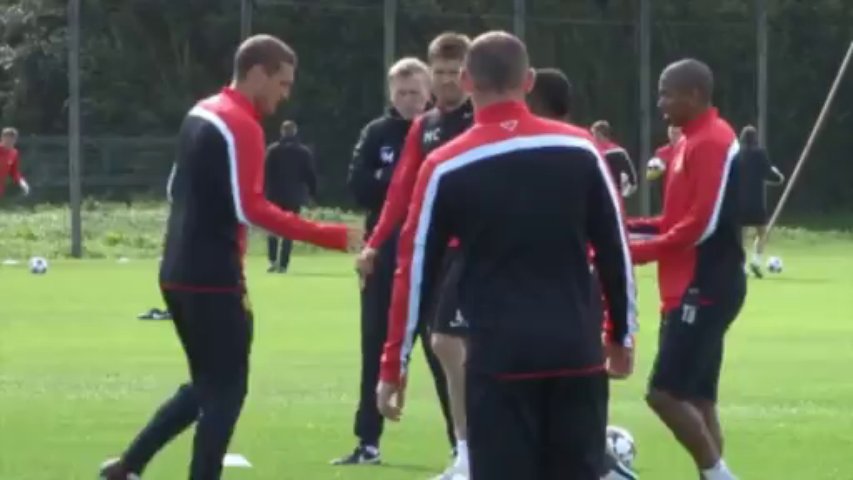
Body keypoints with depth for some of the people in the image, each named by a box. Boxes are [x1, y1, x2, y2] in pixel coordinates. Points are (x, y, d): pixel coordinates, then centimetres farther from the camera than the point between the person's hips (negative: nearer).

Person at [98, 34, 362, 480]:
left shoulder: (200, 114, 14)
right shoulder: (241, 126, -14)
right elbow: (250, 208, -22)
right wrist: (329, 236, -24)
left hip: (179, 273, 9)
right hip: (214, 279, -9)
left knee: (207, 385, 19)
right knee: (226, 390, -2)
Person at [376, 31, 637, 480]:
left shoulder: (446, 168, -3)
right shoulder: (580, 150, 3)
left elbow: (415, 269, 0)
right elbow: (616, 250, 7)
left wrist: (394, 365, 7)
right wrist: (622, 335, 18)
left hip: (499, 357, -2)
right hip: (577, 353, 2)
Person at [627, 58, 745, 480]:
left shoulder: (712, 143, -15)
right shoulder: (691, 142, 15)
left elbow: (704, 224, -21)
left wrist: (639, 252, -16)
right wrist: (626, 227, 7)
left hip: (704, 289, -10)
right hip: (693, 289, 10)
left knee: (665, 394, -12)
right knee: (696, 398, 10)